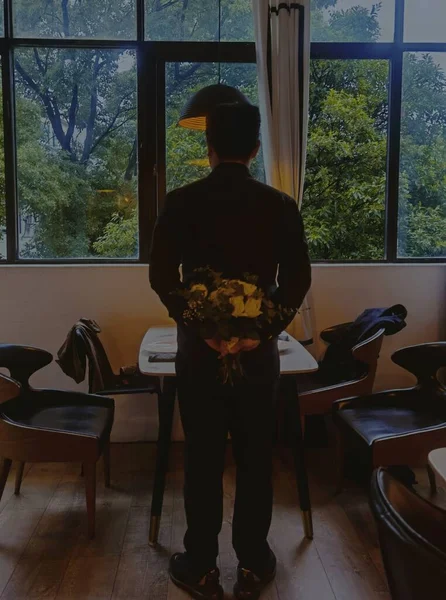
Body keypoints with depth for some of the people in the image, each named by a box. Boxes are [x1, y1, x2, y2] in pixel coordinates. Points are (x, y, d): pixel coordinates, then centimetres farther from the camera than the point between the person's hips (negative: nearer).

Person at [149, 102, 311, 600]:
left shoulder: (180, 203, -5)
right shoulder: (280, 206, -3)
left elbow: (162, 278, -10)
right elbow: (297, 279, -7)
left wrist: (201, 326, -10)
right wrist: (264, 330, -7)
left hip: (198, 347, 0)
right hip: (259, 347, 1)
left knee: (202, 457, 10)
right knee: (255, 456, 13)